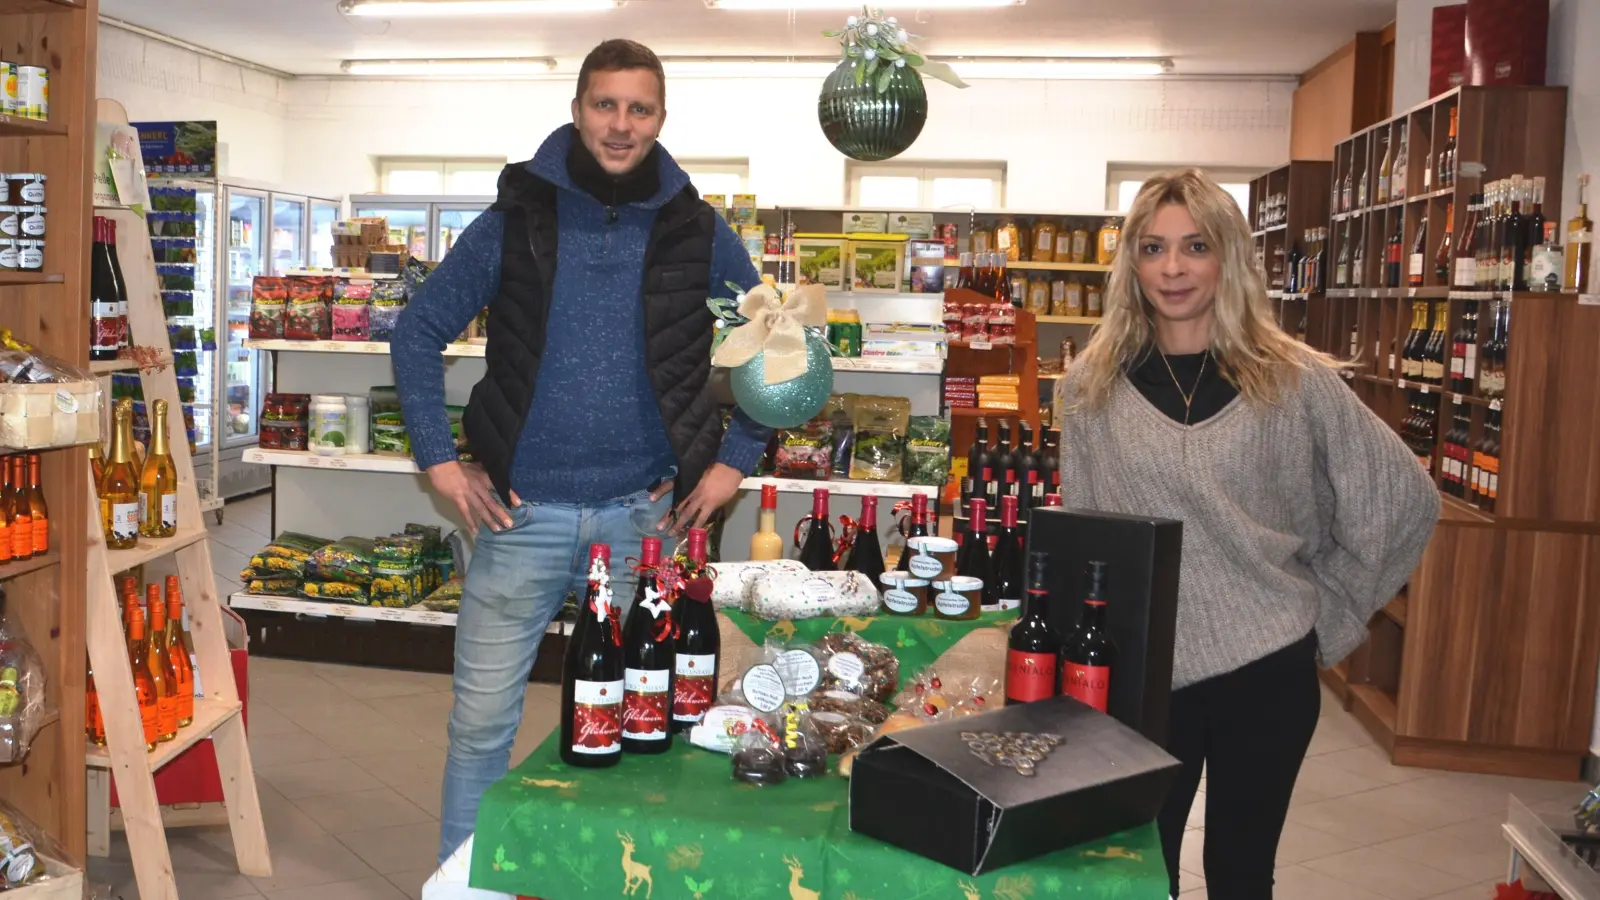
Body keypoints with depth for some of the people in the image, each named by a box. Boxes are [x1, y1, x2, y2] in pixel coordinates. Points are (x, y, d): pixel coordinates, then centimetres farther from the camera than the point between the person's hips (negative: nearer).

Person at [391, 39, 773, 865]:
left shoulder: (700, 234, 2)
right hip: (521, 514, 0)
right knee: (482, 719, 7)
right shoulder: (514, 221, 0)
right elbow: (418, 333, 6)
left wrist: (736, 461, 5)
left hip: (645, 517, 1)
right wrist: (438, 460, 0)